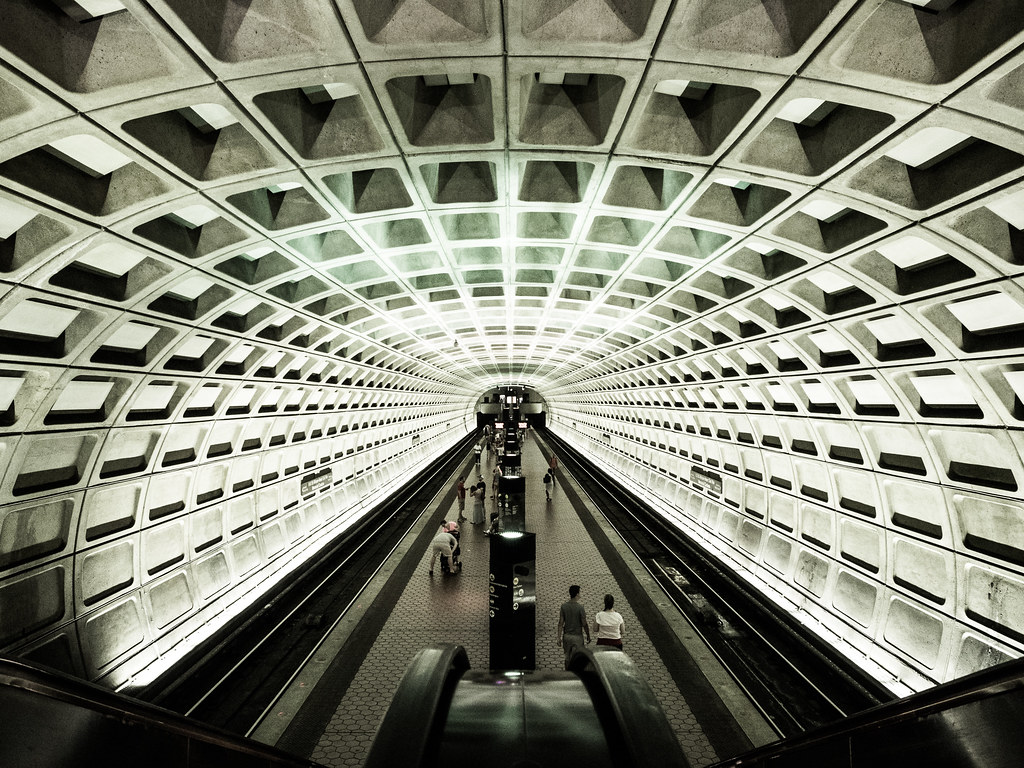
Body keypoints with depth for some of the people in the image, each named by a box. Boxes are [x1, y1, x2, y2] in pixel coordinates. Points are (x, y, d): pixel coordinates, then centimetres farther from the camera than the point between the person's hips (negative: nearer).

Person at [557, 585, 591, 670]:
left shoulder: (564, 606, -6)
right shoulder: (580, 607, -17)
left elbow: (560, 623, -4)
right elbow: (584, 624, -11)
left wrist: (559, 638, 1)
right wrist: (588, 636, 6)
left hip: (566, 636, 4)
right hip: (577, 637, -4)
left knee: (567, 658, 20)